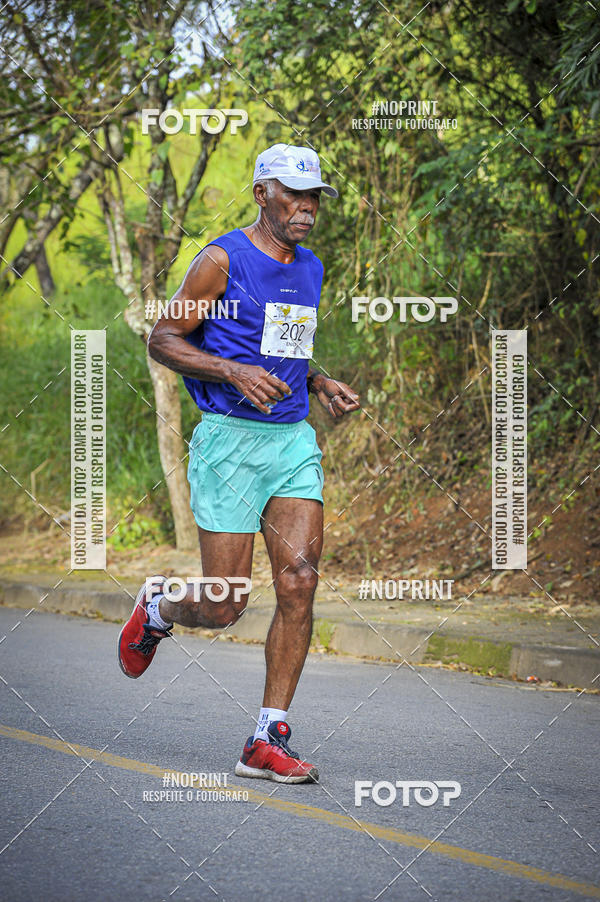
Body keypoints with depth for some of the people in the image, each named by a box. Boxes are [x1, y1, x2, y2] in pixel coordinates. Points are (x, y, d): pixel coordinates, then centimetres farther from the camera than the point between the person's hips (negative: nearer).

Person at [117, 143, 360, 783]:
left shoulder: (310, 270, 16)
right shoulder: (223, 260, -6)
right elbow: (162, 340, -5)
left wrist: (320, 386, 11)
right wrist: (235, 372, -18)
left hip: (294, 440, 6)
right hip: (230, 440, -6)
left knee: (299, 581, -9)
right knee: (224, 606, -5)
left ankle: (267, 742, -4)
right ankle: (155, 610, 31)